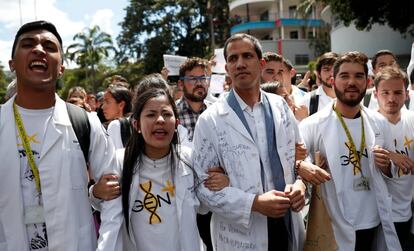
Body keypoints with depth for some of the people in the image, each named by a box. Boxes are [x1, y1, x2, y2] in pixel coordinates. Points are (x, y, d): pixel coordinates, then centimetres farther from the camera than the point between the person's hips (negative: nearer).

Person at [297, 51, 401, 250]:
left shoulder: (379, 123, 4)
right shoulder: (313, 124, -12)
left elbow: (389, 171, 15)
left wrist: (386, 165, -6)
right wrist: (300, 166, -36)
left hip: (375, 224, 5)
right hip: (334, 227, -4)